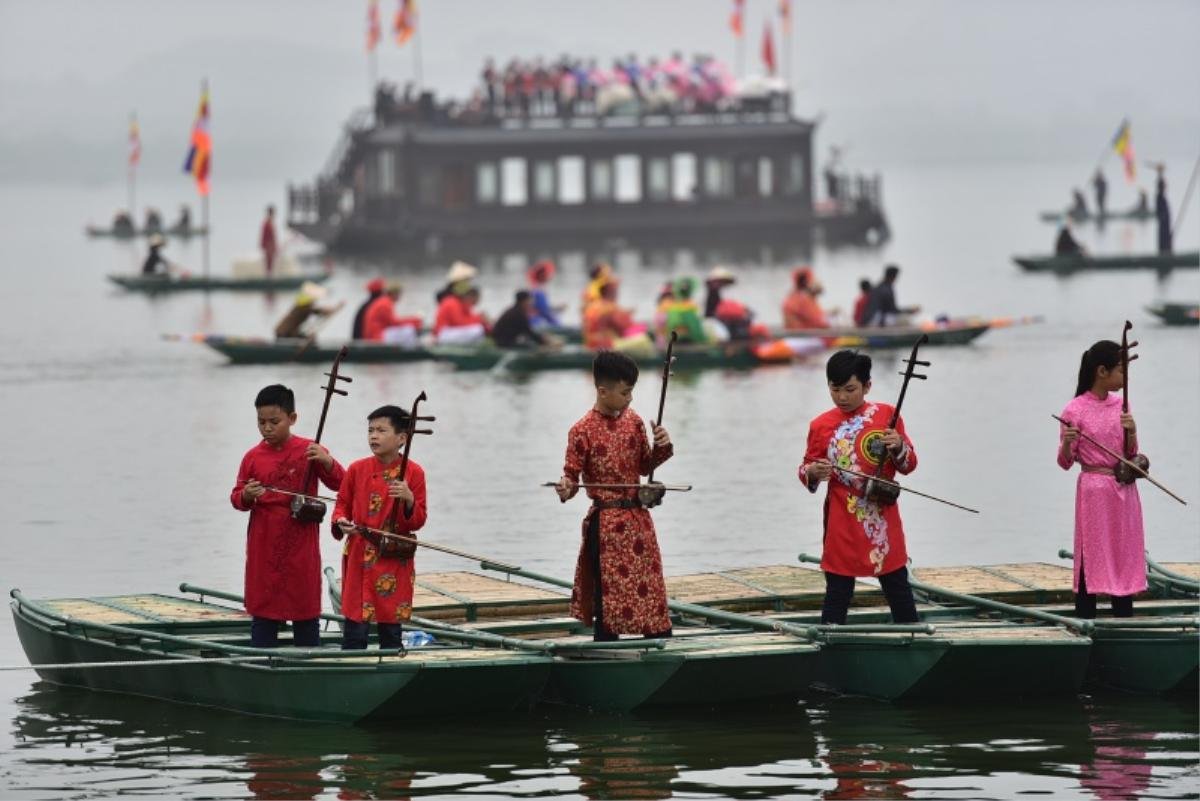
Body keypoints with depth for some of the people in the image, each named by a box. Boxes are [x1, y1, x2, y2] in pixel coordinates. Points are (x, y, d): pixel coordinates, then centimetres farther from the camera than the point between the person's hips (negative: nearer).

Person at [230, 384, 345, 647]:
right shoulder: (253, 457, 1)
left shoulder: (309, 451, -2)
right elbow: (236, 498, 6)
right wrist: (246, 496, -17)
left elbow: (340, 485, -3)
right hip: (263, 549, 1)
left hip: (301, 546, -1)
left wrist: (328, 462, -21)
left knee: (306, 613, 6)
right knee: (263, 611, 4)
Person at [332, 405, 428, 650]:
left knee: (391, 629, 7)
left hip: (395, 562, -1)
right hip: (359, 560, 1)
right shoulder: (357, 470, 1)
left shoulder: (413, 473, -3)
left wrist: (409, 500, -21)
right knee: (354, 630, 0)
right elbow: (342, 504, 11)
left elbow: (418, 521, -2)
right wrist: (341, 522, -10)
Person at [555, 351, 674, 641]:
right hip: (606, 525, -6)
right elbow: (571, 475, -7)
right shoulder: (583, 431, -11)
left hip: (638, 519, 6)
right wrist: (566, 489, -29)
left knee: (653, 595, 10)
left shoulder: (633, 421, 6)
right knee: (609, 598, -2)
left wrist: (661, 448, -2)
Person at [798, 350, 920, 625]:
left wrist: (898, 447, -17)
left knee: (898, 587, 10)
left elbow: (909, 466, 4)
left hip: (883, 519, 0)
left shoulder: (887, 416, 0)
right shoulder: (821, 426, 0)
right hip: (842, 526, 0)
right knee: (837, 592, 2)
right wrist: (813, 472, -16)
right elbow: (806, 471, 6)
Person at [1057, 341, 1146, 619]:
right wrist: (1066, 443, -27)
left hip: (1124, 490, 5)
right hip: (1094, 489, -5)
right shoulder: (1075, 411, -8)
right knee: (1092, 558, -6)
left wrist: (1131, 431, -10)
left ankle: (1124, 622, 13)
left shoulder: (1120, 406, 7)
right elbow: (1066, 462, -6)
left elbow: (1131, 455, 10)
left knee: (1125, 557, 7)